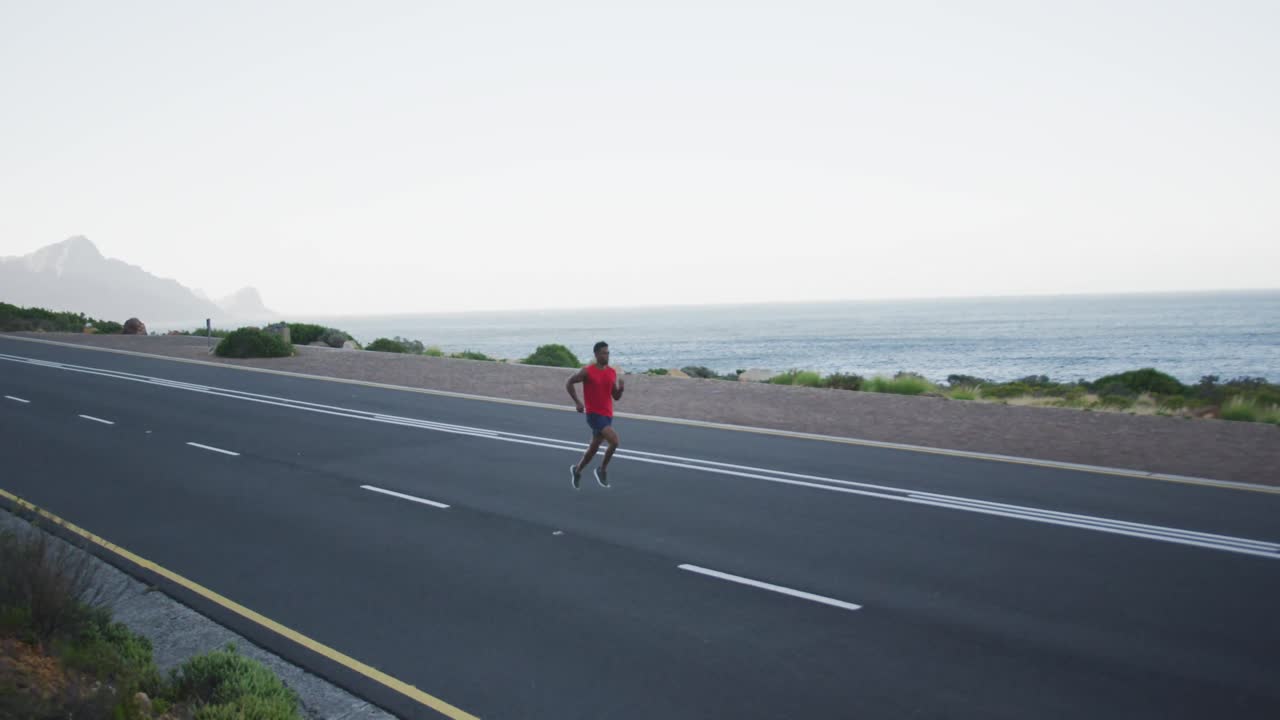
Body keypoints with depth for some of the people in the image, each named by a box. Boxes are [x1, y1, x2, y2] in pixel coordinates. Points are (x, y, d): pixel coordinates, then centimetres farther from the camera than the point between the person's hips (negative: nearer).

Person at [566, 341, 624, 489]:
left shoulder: (612, 372, 5)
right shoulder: (587, 371, -11)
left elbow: (616, 397, 10)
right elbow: (569, 383, -2)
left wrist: (621, 387, -11)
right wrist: (577, 402, -11)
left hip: (608, 415, 6)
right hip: (594, 414, -6)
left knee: (594, 447, 15)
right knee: (614, 441, -22)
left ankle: (577, 470, 38)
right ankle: (602, 470, -1)